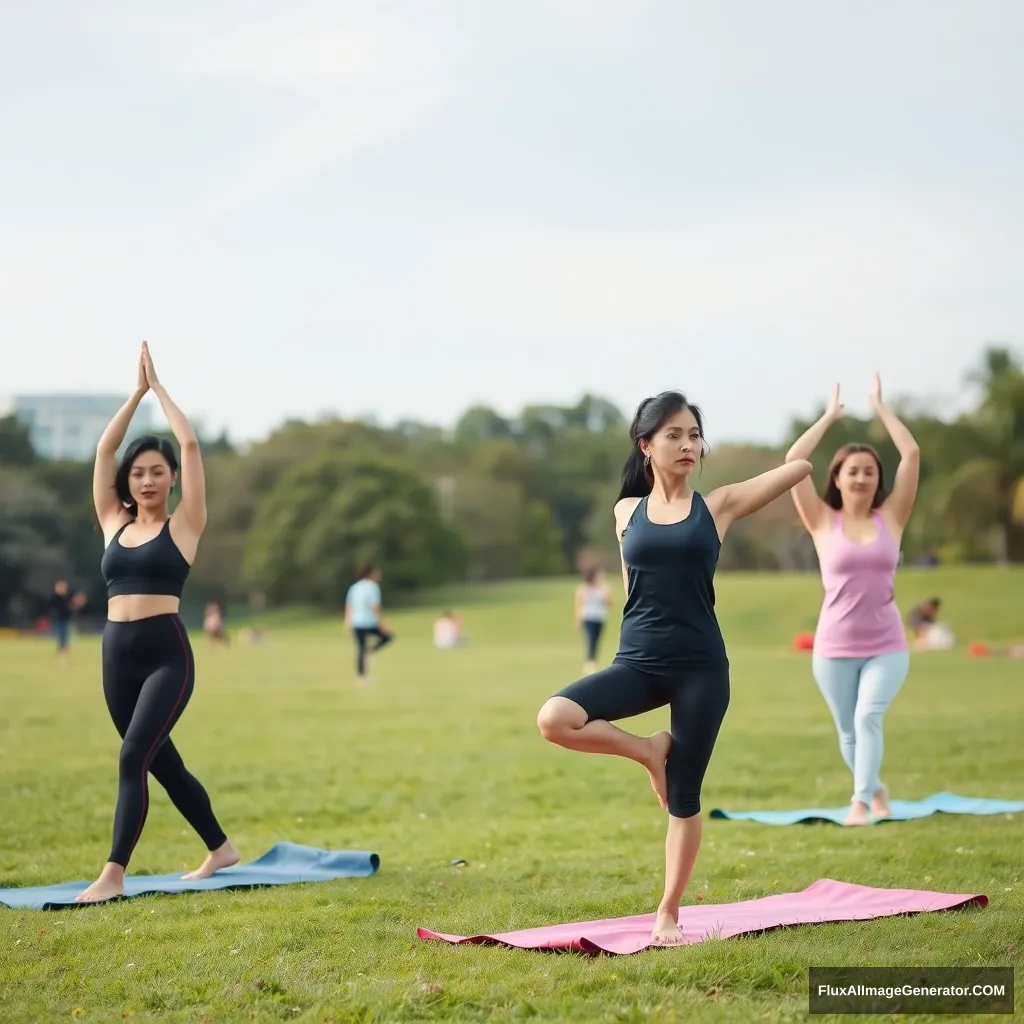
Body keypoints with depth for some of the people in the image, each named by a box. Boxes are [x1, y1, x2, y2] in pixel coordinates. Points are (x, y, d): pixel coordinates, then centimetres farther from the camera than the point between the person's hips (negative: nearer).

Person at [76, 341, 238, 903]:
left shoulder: (184, 525, 1)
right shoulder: (113, 523, 12)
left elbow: (190, 444, -5)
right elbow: (104, 448, 8)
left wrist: (159, 387, 4)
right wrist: (137, 391, 9)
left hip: (167, 655, -6)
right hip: (117, 654, 6)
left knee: (134, 756, -18)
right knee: (162, 762, 14)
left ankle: (113, 874, -19)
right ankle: (220, 849, 31)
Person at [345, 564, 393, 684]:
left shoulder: (354, 587, 12)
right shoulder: (372, 587, -9)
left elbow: (348, 607, 11)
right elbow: (375, 608, -14)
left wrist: (348, 625, 15)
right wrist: (382, 624, -10)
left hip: (356, 624, 6)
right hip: (369, 623, -6)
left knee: (360, 650, 11)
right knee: (388, 636, 11)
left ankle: (360, 677, 8)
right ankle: (370, 652, -3)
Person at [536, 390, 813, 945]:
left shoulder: (717, 506, 2)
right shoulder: (628, 511, 9)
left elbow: (799, 465, -3)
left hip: (700, 666, -2)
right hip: (637, 662, 2)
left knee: (684, 798, 2)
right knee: (554, 719, -23)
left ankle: (668, 914, 18)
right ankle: (649, 751, 1)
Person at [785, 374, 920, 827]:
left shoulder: (891, 517, 1)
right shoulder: (823, 521, -1)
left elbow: (912, 455, -5)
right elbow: (793, 461, -9)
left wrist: (880, 408, 1)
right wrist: (830, 416, 1)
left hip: (886, 646, -1)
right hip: (834, 647, 1)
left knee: (868, 717, -21)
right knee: (848, 732, 12)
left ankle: (860, 802, -22)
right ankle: (874, 788, 38)